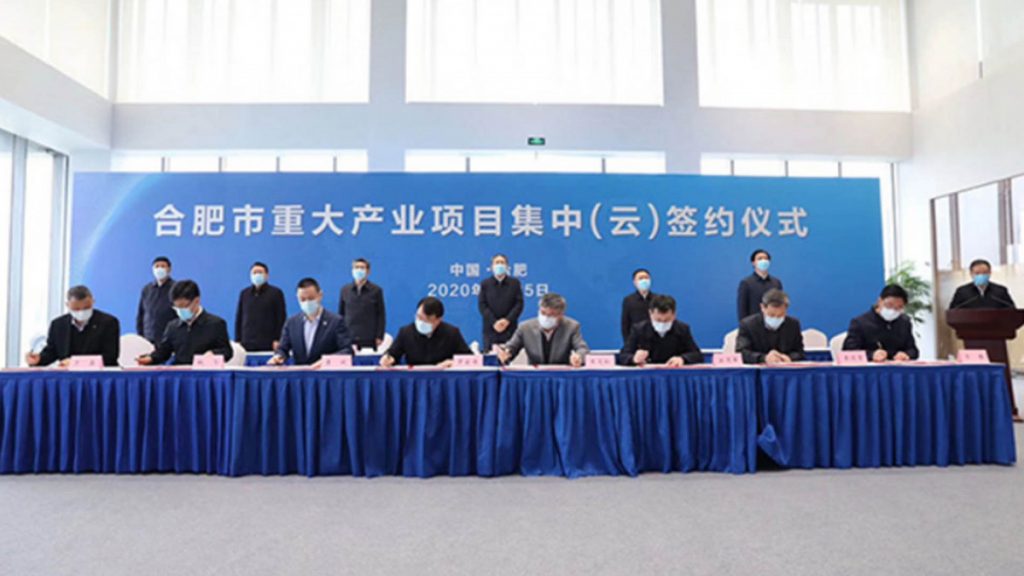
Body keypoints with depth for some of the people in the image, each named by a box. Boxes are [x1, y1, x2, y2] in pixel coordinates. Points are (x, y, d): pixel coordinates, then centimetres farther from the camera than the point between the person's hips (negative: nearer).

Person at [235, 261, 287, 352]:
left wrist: (278, 340, -8)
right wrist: (238, 340, 8)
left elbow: (281, 318, -1)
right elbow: (239, 318, 14)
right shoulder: (244, 293, 12)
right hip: (247, 344, 3)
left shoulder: (276, 293, 3)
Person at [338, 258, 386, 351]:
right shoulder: (345, 290, 8)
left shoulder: (376, 290, 2)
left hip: (369, 339, -1)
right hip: (348, 338, 2)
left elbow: (381, 315, 3)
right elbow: (340, 313, 12)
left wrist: (379, 337, -3)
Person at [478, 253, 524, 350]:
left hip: (510, 328, 0)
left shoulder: (515, 283, 8)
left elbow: (519, 303, 1)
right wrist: (494, 322, -11)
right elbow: (482, 305, 1)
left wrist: (507, 320, -11)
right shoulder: (485, 283, 8)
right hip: (490, 328, 0)